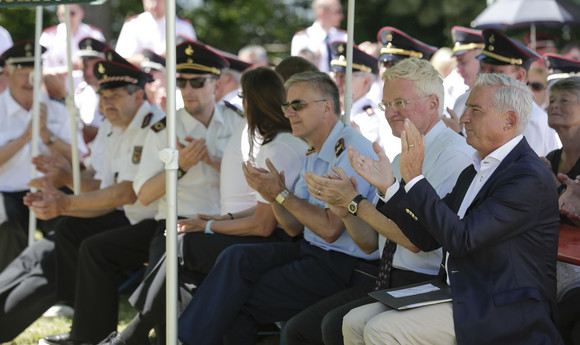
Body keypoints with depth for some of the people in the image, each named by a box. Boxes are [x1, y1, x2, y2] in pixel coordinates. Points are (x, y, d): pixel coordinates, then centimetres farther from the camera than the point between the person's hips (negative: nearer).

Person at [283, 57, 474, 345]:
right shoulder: (401, 159, 17)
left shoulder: (454, 154, -12)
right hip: (388, 282, 9)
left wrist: (356, 201, -16)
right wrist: (345, 210, -4)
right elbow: (370, 242, 16)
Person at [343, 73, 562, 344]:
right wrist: (388, 186, 5)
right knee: (355, 323, -2)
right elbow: (428, 238, 15)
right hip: (459, 295, 9)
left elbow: (461, 238, -23)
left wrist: (414, 178, -20)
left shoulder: (529, 177, -15)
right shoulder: (474, 171, 16)